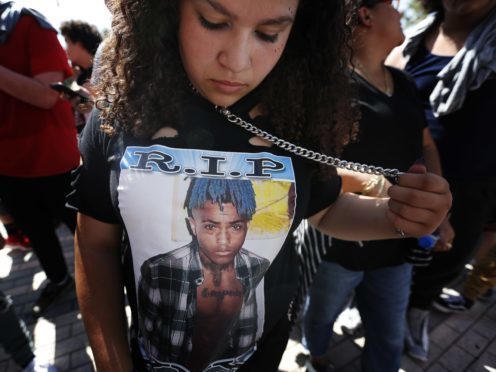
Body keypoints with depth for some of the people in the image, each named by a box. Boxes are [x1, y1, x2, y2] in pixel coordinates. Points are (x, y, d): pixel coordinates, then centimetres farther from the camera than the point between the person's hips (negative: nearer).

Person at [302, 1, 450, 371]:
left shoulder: (404, 84, 8)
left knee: (390, 338, 21)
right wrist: (363, 181, -34)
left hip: (395, 238, 6)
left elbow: (426, 145, 15)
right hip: (338, 238, -5)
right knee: (322, 315, 23)